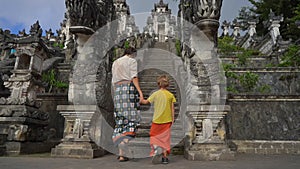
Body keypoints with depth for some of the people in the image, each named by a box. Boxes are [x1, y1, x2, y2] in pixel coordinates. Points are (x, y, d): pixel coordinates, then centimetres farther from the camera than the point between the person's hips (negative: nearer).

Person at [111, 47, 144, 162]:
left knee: (120, 120, 5)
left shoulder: (115, 63, 24)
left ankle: (121, 151, 2)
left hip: (118, 90, 6)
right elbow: (134, 77, -9)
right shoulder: (132, 61, 5)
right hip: (129, 88, -6)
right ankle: (123, 153, -20)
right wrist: (140, 91, -17)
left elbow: (114, 81, 21)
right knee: (131, 119, -8)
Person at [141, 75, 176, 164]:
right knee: (165, 138, 11)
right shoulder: (170, 95, -2)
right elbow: (172, 108, 1)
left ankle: (157, 150, -11)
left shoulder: (156, 94, -8)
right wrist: (172, 119, 10)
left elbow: (146, 102, 2)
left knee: (154, 137, 13)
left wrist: (141, 100, 22)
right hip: (167, 120, 2)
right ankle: (165, 157, 12)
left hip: (157, 120, -2)